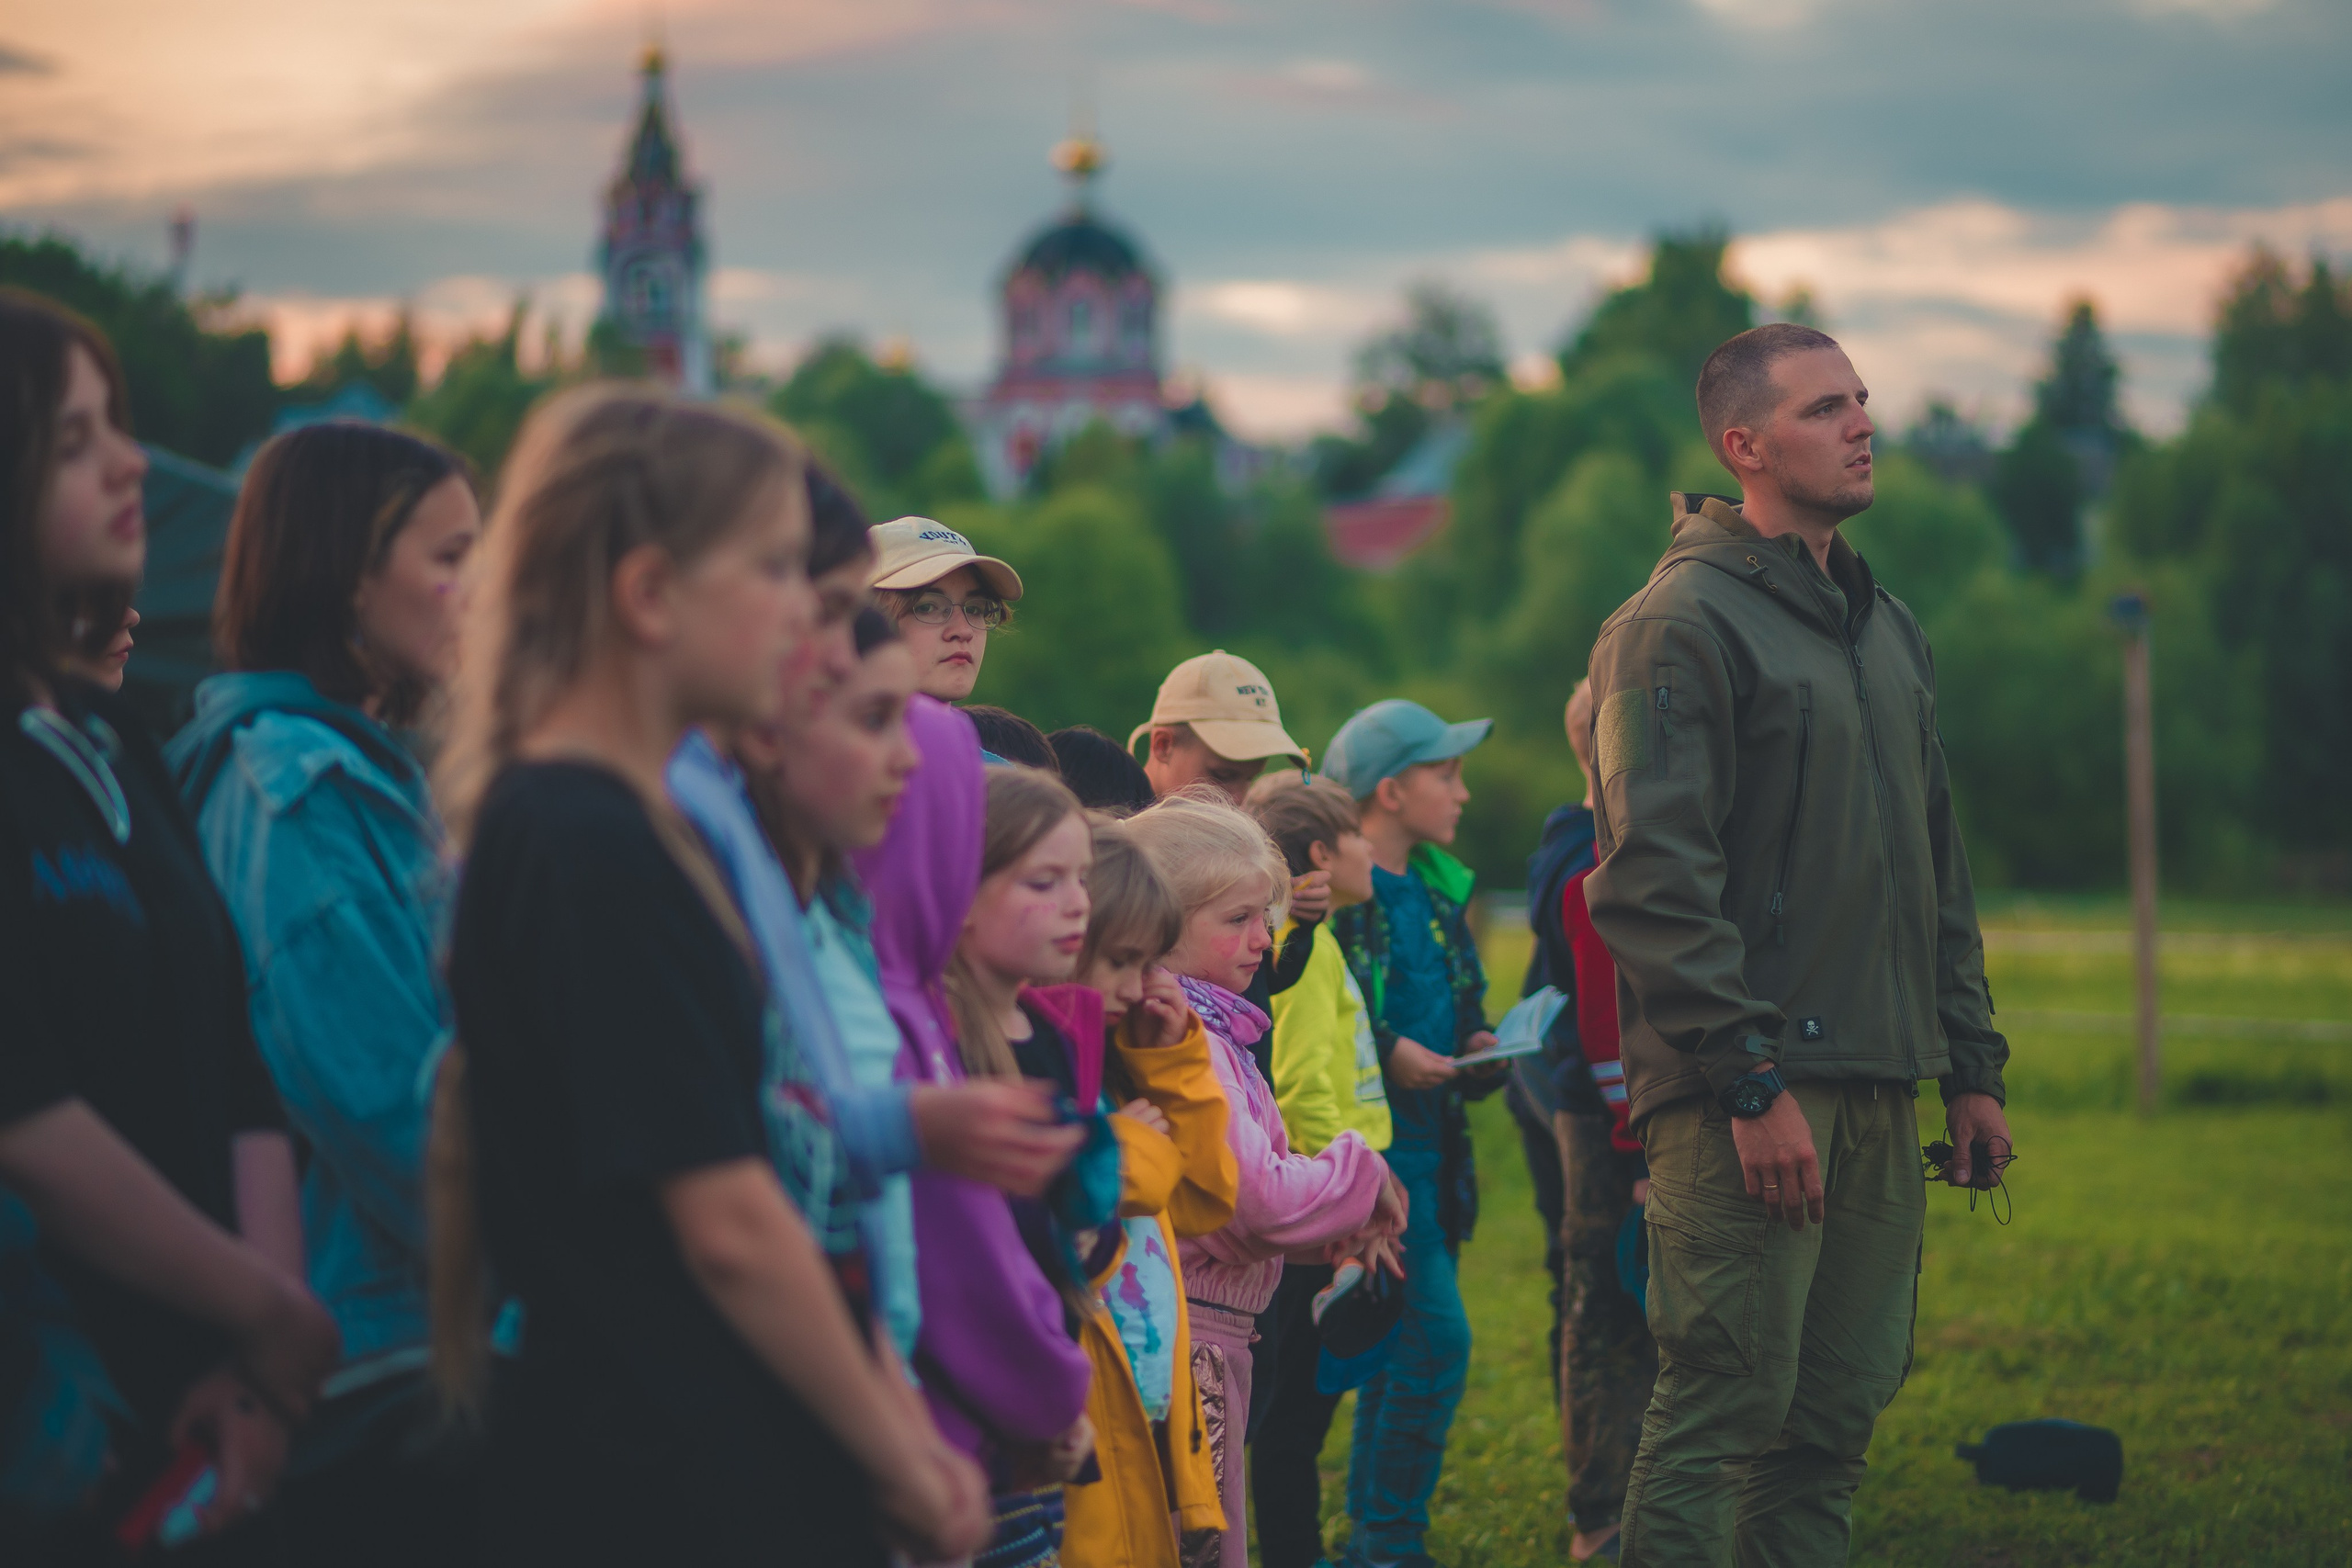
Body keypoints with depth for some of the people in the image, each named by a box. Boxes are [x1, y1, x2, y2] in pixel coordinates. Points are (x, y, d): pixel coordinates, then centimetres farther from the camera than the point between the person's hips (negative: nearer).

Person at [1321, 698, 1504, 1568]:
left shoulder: (1439, 892, 17)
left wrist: (1482, 1048, 6)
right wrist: (1385, 1052, -21)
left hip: (1427, 1149, 9)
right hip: (1367, 1142, -9)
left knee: (1396, 1346, 12)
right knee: (1435, 1337, -13)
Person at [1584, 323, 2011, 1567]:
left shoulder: (1886, 627, 19)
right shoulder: (1681, 624, -8)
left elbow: (1940, 869, 24)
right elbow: (1655, 882, -15)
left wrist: (1971, 1067, 18)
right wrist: (1750, 1086, -19)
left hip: (1878, 1089, 8)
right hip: (1749, 1096, -8)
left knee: (1840, 1409, 8)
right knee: (1721, 1407, -8)